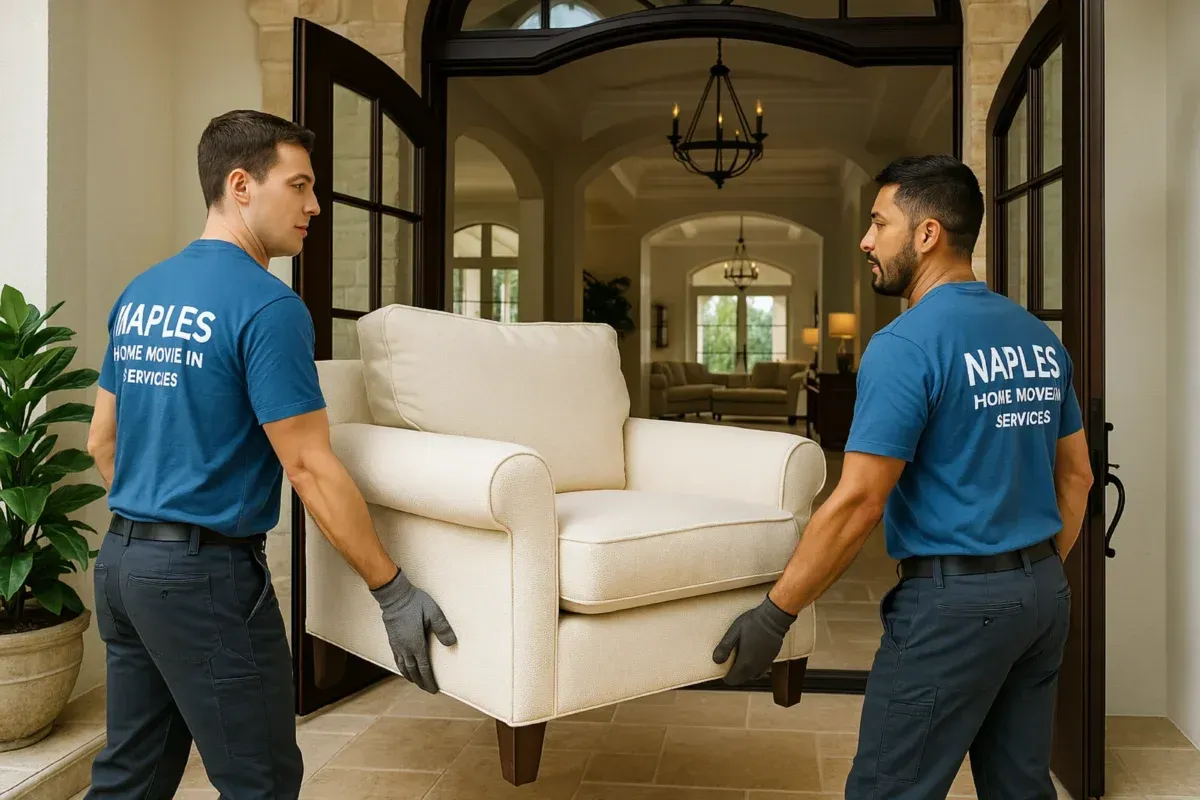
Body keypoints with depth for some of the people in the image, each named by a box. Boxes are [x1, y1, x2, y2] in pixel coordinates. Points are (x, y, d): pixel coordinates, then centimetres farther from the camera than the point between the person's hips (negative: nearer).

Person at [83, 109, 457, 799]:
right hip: (207, 574, -9)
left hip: (120, 561, 9)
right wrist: (395, 593, -13)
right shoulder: (267, 305, -16)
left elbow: (102, 443, 15)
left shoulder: (139, 294, 9)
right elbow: (310, 467, -18)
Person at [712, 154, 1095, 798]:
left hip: (955, 601, -8)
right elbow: (1076, 475, 15)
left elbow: (857, 504, -19)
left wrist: (773, 615, -12)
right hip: (1044, 596, 8)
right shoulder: (1039, 337, 8)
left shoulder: (906, 345, -16)